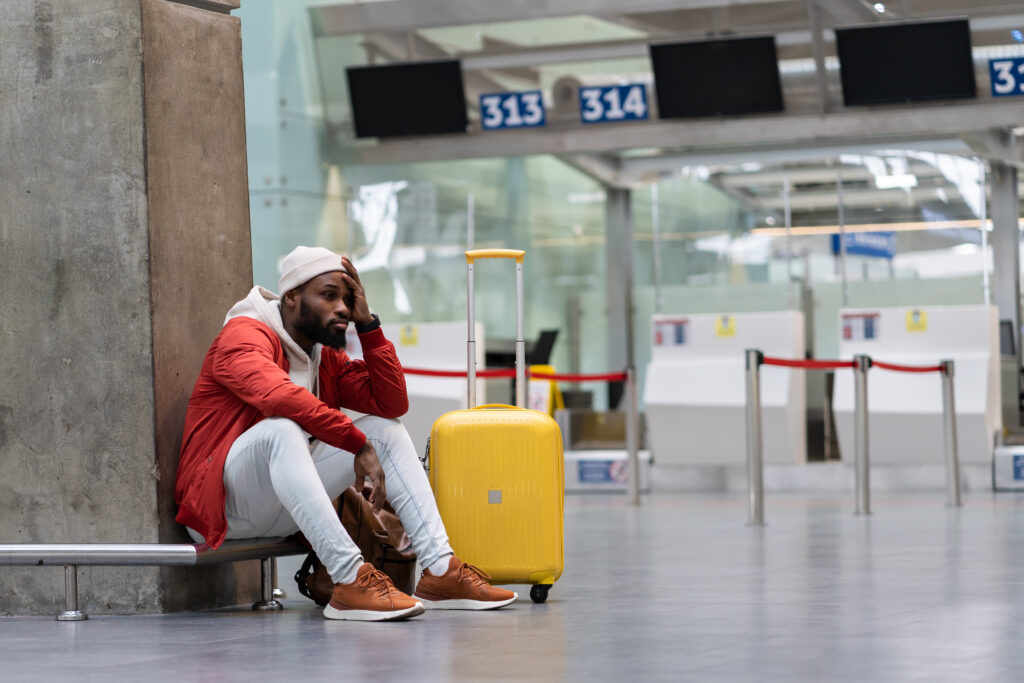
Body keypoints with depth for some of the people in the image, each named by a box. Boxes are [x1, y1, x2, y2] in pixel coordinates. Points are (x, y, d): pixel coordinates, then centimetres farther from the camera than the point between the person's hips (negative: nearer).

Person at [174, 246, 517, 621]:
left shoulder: (327, 358, 14)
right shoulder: (245, 335, -12)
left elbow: (392, 403, 4)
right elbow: (278, 394, -32)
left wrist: (367, 324, -2)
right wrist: (359, 445, -31)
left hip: (282, 512, 8)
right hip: (220, 502, -8)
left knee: (386, 428, 2)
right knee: (281, 428, -36)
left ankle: (439, 570, -13)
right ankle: (350, 579, -45)